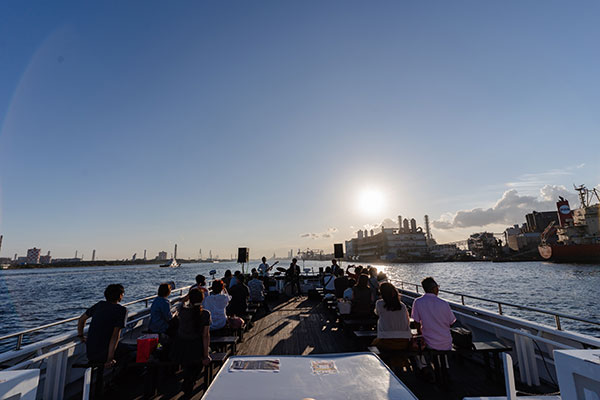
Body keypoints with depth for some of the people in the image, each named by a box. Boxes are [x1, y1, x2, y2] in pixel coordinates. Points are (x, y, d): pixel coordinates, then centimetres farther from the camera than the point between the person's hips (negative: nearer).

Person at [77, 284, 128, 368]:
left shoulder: (99, 305, 5)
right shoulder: (122, 310, -14)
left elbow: (81, 320, 18)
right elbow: (115, 335, -20)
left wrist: (81, 337, 31)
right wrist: (109, 359, -16)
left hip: (89, 354, 7)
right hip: (102, 356, -7)